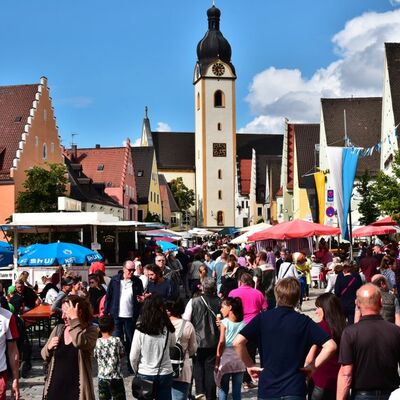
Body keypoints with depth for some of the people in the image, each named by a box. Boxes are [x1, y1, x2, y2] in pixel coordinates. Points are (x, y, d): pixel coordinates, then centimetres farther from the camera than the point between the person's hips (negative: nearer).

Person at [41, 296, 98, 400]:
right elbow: (44, 356, 15)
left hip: (76, 391, -5)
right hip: (54, 389, 5)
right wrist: (49, 347, -6)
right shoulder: (58, 329, 7)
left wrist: (74, 319, -23)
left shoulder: (90, 331, -7)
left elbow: (80, 342, -30)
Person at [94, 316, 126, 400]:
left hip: (102, 378, 2)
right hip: (115, 377, -2)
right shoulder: (116, 340, -11)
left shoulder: (97, 342, -6)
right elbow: (122, 354, 0)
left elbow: (95, 356, 6)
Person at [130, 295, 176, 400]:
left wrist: (137, 371, 8)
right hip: (165, 373, 1)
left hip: (145, 375, -1)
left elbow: (133, 357, -9)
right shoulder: (168, 330, -11)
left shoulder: (140, 330, -16)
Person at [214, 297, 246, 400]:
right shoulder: (243, 323, 4)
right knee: (237, 390, 7)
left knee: (223, 388, 7)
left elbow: (221, 343, -9)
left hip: (226, 358, -3)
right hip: (239, 359, 3)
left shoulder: (225, 322, -7)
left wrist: (217, 361, -5)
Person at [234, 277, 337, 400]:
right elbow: (330, 345, -11)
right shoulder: (304, 321, -3)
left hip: (267, 389, 1)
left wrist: (250, 365, 1)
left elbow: (238, 342, -11)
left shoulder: (263, 318, -3)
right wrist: (313, 366, -1)